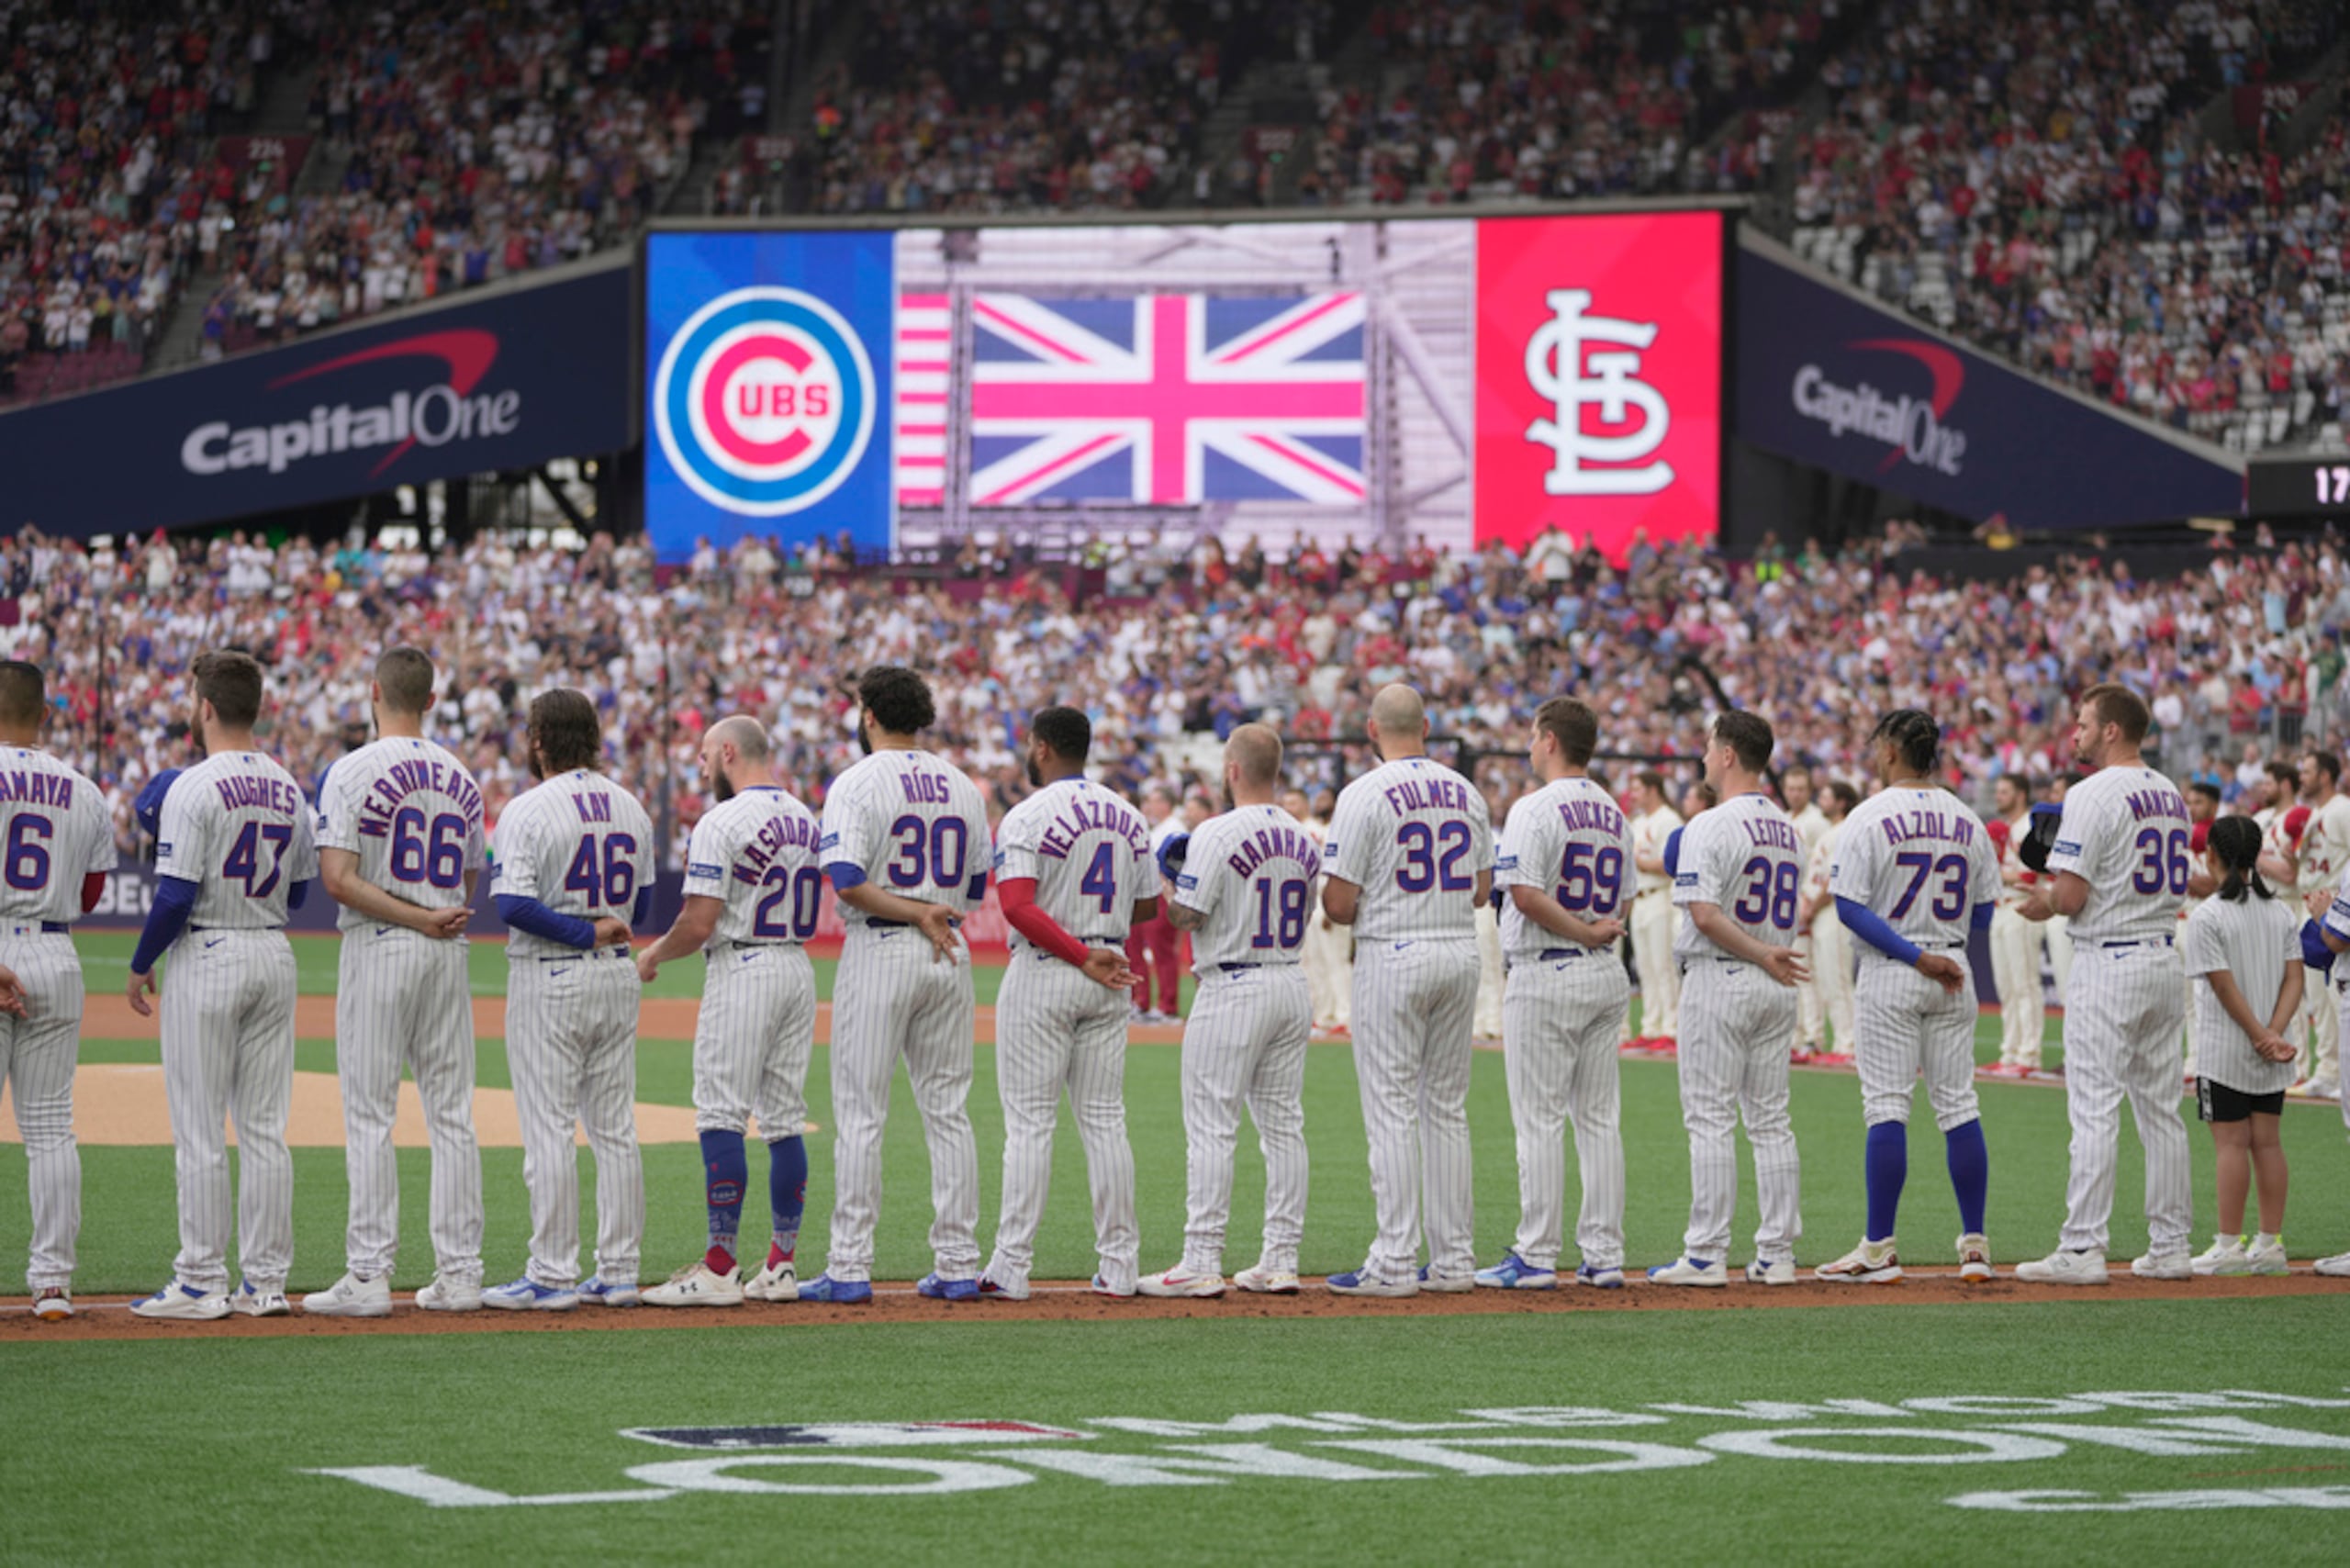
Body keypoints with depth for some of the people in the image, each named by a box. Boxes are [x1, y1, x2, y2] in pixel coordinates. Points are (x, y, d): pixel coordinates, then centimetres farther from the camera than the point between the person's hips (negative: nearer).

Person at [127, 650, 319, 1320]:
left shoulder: (194, 788, -14)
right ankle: (266, 1281, 9)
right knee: (265, 1127, 8)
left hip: (207, 959, -6)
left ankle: (201, 1282, -1)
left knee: (199, 1128, -2)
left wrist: (140, 967, -4)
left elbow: (175, 897, -17)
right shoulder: (288, 788, 8)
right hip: (274, 957, 6)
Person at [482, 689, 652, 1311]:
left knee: (548, 1129, -4)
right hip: (619, 979, 6)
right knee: (615, 1129, 10)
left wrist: (586, 933, -16)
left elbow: (512, 904, -22)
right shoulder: (631, 809, 8)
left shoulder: (528, 810, -12)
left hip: (550, 979, -6)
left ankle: (552, 1276, -5)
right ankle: (619, 1272, 11)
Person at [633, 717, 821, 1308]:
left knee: (721, 1117, -6)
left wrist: (652, 955, 2)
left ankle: (720, 1268, -9)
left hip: (742, 970, -8)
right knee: (786, 1120, 10)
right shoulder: (806, 819, 12)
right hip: (799, 969, 8)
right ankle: (782, 1265, 11)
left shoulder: (722, 823, -13)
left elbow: (698, 924, -17)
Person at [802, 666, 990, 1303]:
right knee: (948, 1111, 9)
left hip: (880, 952, -5)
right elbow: (978, 887, 12)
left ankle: (850, 1268, -5)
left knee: (860, 1113, -3)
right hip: (950, 954, 5)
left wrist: (915, 914, -14)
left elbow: (848, 881, -20)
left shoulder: (857, 783, -8)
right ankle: (958, 1265, 7)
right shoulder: (963, 787, 10)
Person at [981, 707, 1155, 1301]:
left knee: (1029, 1121, -5)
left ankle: (1011, 1267, -7)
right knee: (1104, 1119, 9)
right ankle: (1119, 1263, 8)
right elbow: (1148, 905, 13)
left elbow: (1017, 906, -22)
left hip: (1043, 971, -6)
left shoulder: (1028, 817, -11)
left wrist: (1082, 956, -19)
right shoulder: (1129, 817, 9)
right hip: (1109, 978, 6)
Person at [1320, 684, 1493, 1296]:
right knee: (1446, 1108, 12)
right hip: (1462, 951, 6)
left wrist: (1352, 912, 10)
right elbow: (1482, 890, 13)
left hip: (1394, 956, -6)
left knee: (1391, 1109, -4)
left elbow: (1340, 902, -12)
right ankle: (1453, 1259, 12)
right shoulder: (1467, 792, 8)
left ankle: (1394, 1263, -6)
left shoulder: (1365, 794, -11)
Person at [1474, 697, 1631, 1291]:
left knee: (1539, 1120, -4)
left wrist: (1580, 931, -13)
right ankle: (1604, 1255, 10)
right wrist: (1600, 932, 1)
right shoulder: (1615, 813, 13)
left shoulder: (1535, 809, -12)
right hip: (1606, 976, 7)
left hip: (1546, 975, -7)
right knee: (1599, 1118, 10)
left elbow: (1525, 892, -22)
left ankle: (1537, 1257, -5)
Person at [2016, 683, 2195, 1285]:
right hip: (2165, 958, 8)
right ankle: (2169, 1246, 13)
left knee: (2094, 1110, -7)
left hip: (2108, 964, -8)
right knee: (2160, 1110, 11)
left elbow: (2071, 896, -19)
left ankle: (2082, 1248, -9)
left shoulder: (2093, 795, -14)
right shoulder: (2171, 795, 12)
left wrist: (2044, 901, 4)